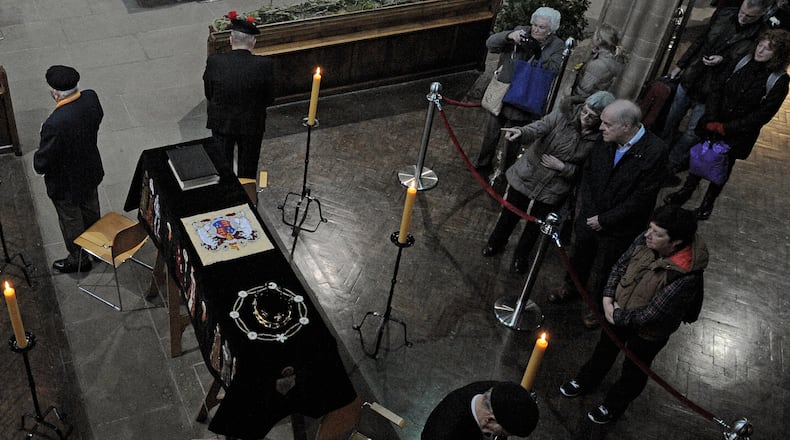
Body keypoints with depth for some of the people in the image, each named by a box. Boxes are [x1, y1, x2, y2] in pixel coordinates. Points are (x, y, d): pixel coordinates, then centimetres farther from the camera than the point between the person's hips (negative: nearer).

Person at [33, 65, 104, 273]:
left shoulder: (56, 124, -40)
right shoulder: (91, 98, -20)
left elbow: (42, 162, -26)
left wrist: (38, 164, -4)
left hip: (66, 183, -7)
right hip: (91, 172, 7)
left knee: (71, 222, 19)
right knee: (91, 211, 30)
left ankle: (78, 259, 42)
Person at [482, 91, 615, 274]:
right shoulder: (563, 115, -14)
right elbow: (539, 127, -30)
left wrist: (562, 167, -21)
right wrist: (521, 132, -50)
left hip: (551, 193, 0)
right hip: (525, 177, 0)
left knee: (534, 227, 18)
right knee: (508, 216, 18)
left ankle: (520, 257, 47)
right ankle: (495, 244, 47)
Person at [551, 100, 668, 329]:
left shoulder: (654, 151, -28)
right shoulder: (604, 140, -14)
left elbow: (641, 200, -23)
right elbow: (587, 173, -1)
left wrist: (604, 220, -19)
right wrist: (589, 212, -9)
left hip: (618, 229, -4)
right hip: (590, 217, 4)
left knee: (606, 269, 19)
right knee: (580, 255, 28)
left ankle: (598, 304, 47)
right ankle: (571, 286, 57)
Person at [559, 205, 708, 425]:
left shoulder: (686, 277, -39)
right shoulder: (645, 241, -23)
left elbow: (651, 315, -31)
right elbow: (620, 265, -5)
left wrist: (618, 316, -19)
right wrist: (608, 297, -15)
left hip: (649, 332, -5)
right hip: (618, 310, 5)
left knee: (634, 370, 23)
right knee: (605, 348, 30)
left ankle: (614, 405, 49)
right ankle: (586, 381, 58)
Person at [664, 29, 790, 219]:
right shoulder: (743, 62, -5)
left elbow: (763, 115, -16)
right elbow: (718, 88, -3)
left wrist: (725, 128, -18)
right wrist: (711, 121, -13)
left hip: (738, 134, -3)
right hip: (714, 125, 3)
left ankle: (708, 202, 32)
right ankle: (686, 191, 34)